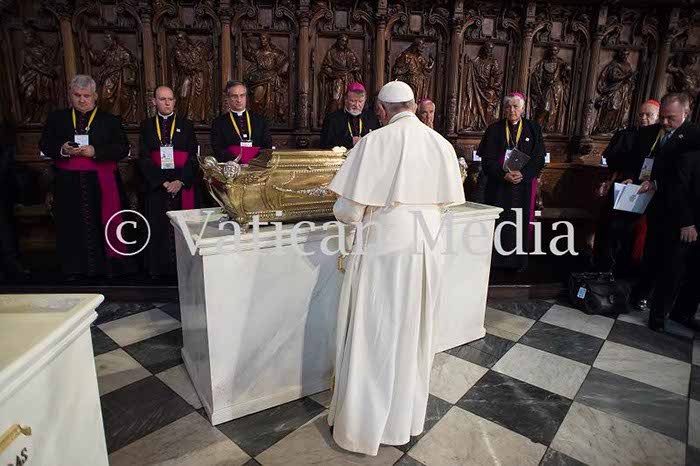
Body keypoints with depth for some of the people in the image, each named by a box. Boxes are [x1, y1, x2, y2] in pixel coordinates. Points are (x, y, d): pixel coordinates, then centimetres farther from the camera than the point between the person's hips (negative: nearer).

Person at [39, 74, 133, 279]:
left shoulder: (110, 120, 5)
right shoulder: (56, 118, 12)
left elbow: (123, 148, -4)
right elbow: (44, 145, 11)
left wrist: (95, 151, -15)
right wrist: (62, 150, -10)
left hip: (102, 183, -2)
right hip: (69, 184, 2)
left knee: (105, 223, -2)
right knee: (73, 225, 6)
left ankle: (110, 264, 7)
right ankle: (75, 268, 16)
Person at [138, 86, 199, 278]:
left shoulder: (186, 125, 6)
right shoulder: (147, 126, 8)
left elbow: (193, 157, -2)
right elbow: (144, 158, 0)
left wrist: (180, 181, -14)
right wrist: (163, 181, -12)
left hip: (183, 185, -1)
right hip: (156, 185, 1)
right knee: (158, 227, 5)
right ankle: (159, 268, 16)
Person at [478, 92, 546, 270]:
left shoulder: (533, 129, 5)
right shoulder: (494, 129, 3)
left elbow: (538, 158, -1)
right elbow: (487, 159, -4)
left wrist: (522, 174, -18)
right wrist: (504, 175, -18)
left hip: (524, 184, 1)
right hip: (498, 184, 0)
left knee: (521, 222, 4)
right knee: (497, 222, 1)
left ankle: (518, 261, 15)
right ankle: (494, 259, 11)